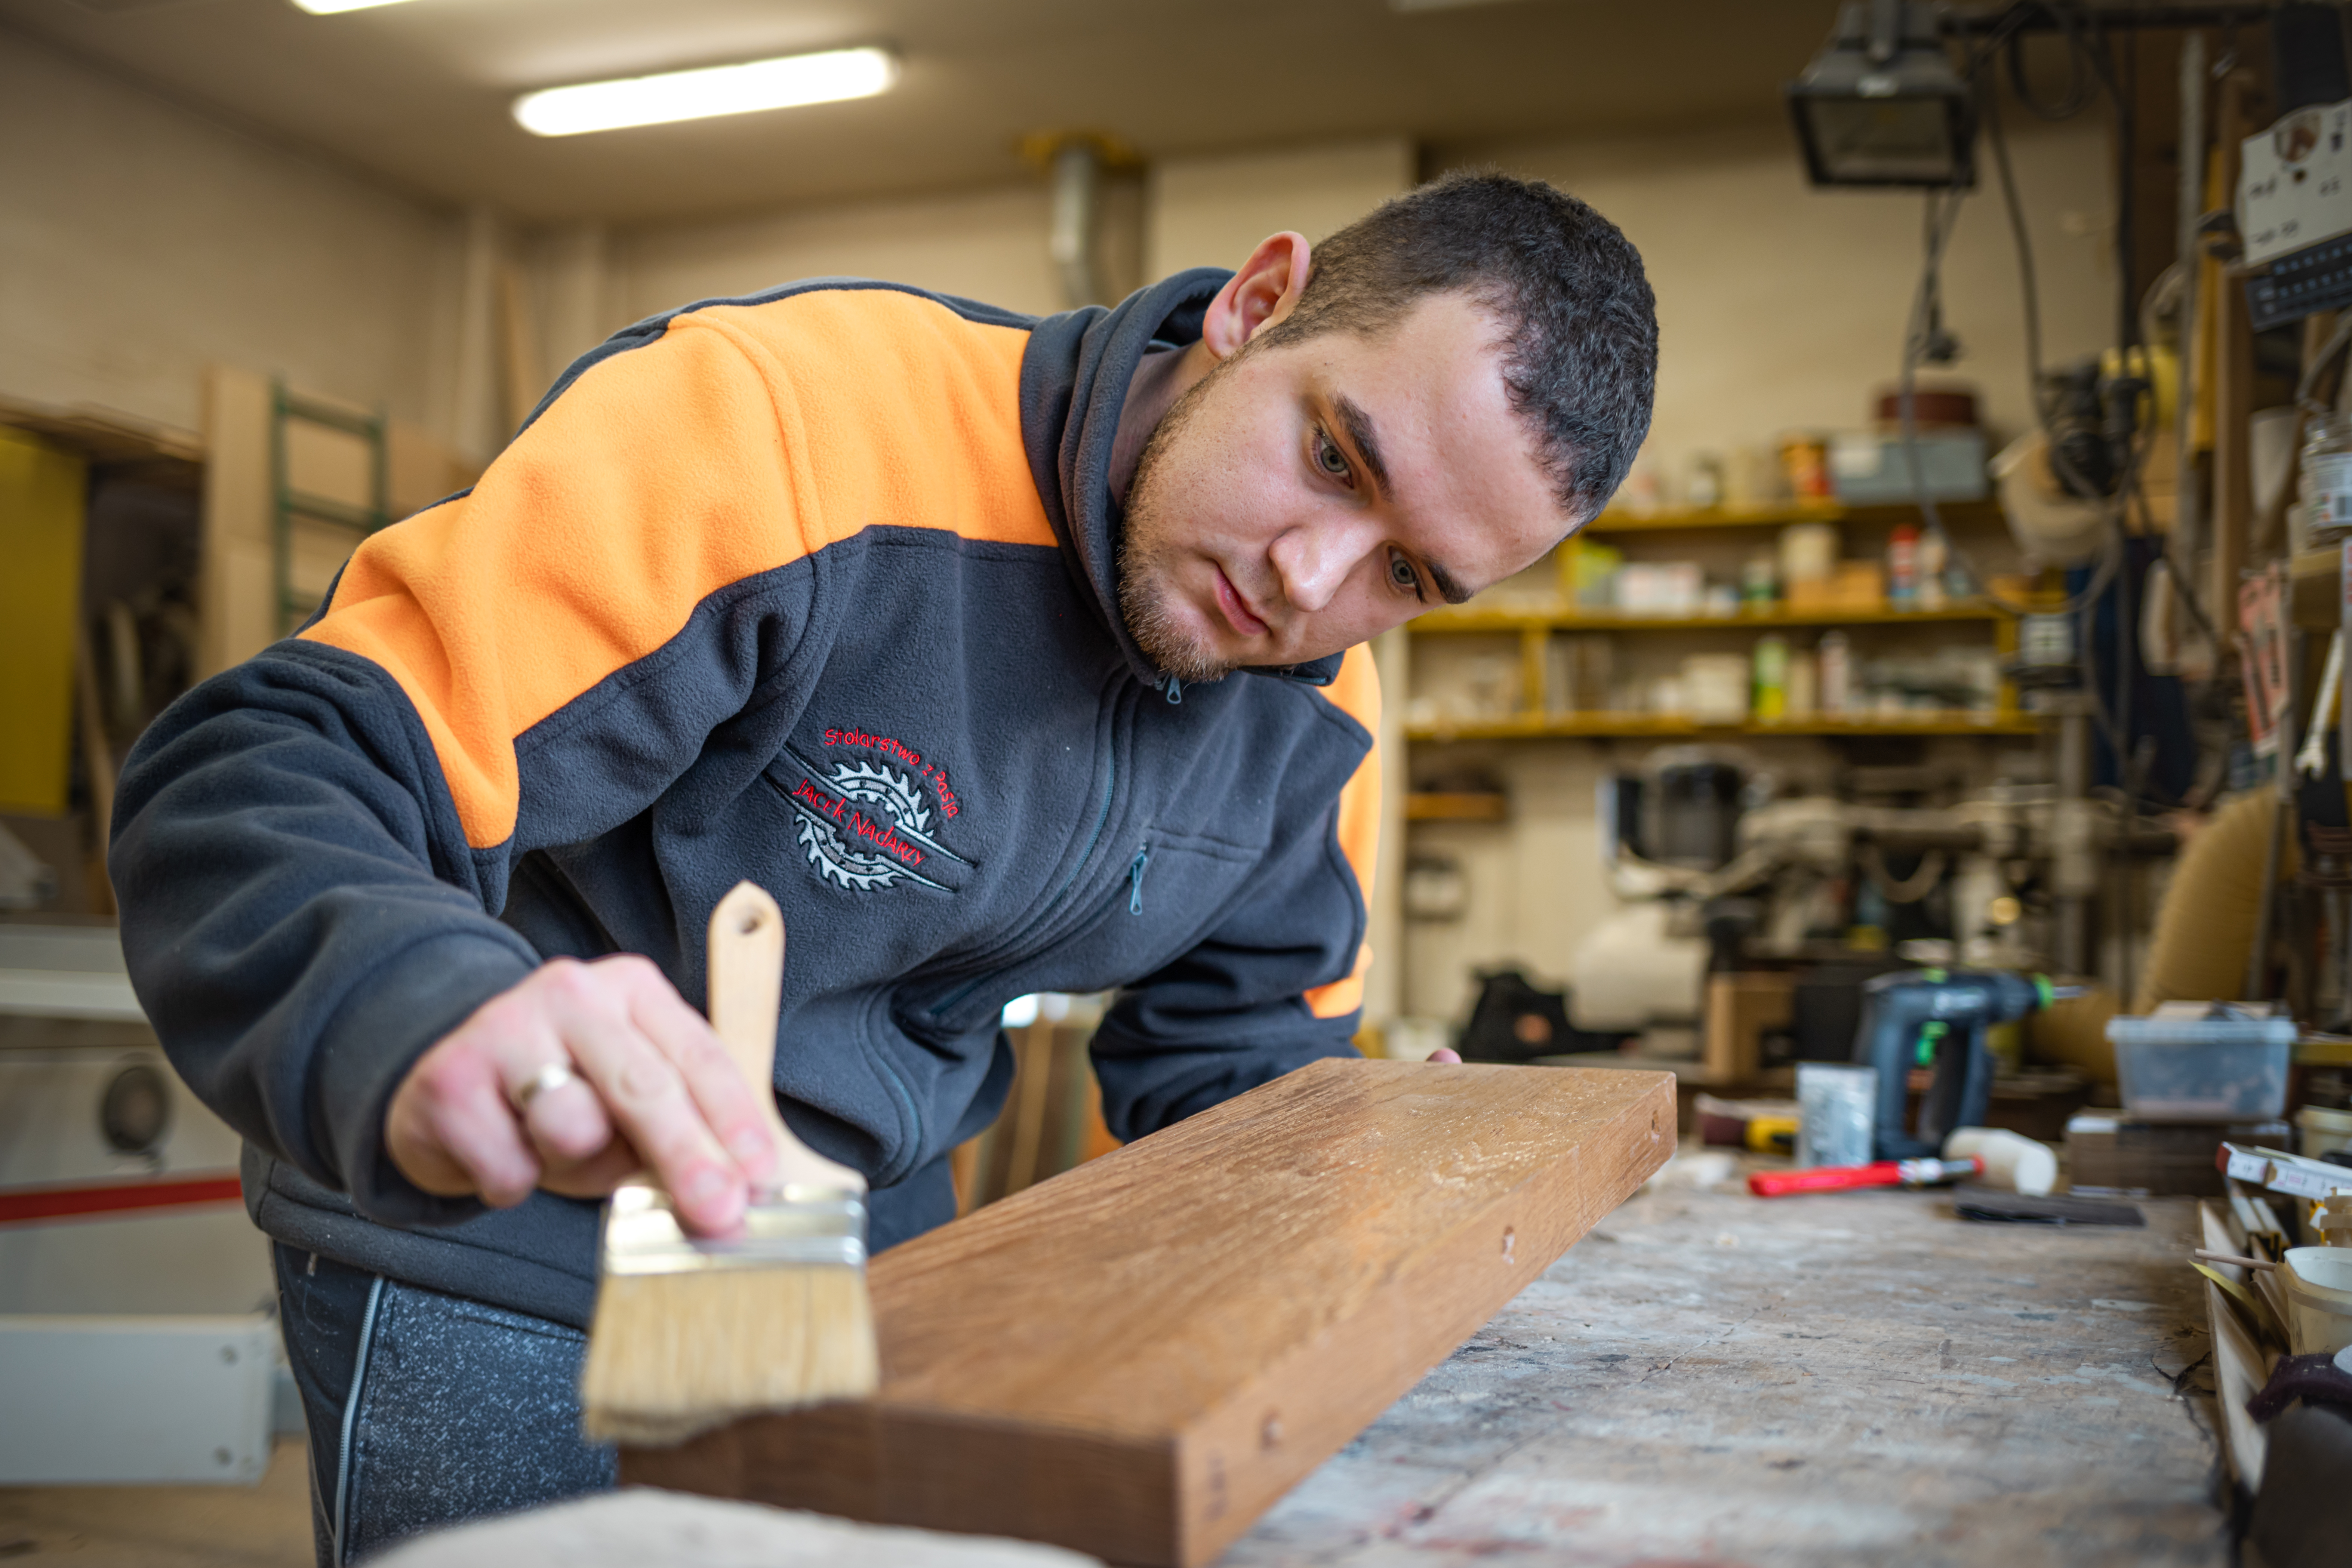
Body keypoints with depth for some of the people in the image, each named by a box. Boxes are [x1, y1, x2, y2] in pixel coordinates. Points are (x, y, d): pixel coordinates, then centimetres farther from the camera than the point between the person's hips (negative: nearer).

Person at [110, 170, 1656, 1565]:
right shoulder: (783, 422, -29)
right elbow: (258, 778, -32)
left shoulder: (1319, 715, -7)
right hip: (507, 1276, -5)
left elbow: (1229, 1057, 8)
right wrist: (428, 1026, -53)